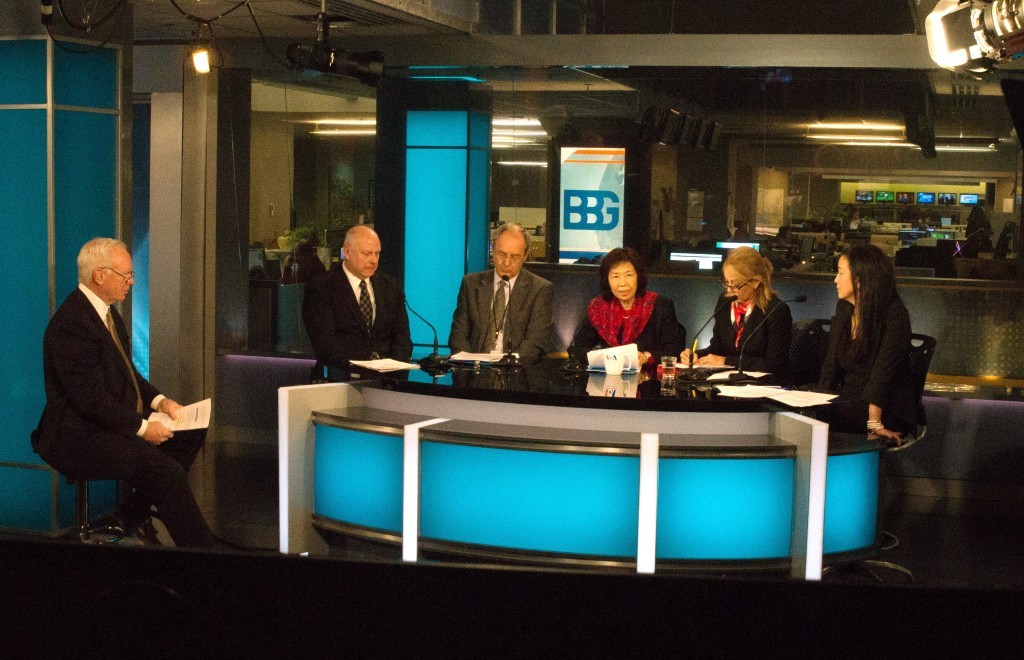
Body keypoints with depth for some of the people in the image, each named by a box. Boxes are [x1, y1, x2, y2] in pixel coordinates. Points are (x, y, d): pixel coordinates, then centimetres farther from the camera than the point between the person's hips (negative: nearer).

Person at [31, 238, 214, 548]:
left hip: (117, 421, 11)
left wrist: (159, 401, 4)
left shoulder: (106, 311, 11)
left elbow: (126, 370, 20)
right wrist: (141, 427, -18)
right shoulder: (71, 324, -22)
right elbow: (91, 399, -24)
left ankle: (135, 512, 11)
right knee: (168, 472, -25)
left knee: (192, 431, 9)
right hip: (80, 437, -11)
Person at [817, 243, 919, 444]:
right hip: (849, 401, 7)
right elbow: (831, 364, 7)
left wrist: (874, 423, -29)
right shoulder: (844, 309, 11)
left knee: (820, 418, -32)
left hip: (886, 410, -7)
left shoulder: (894, 315, -12)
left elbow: (883, 371, -22)